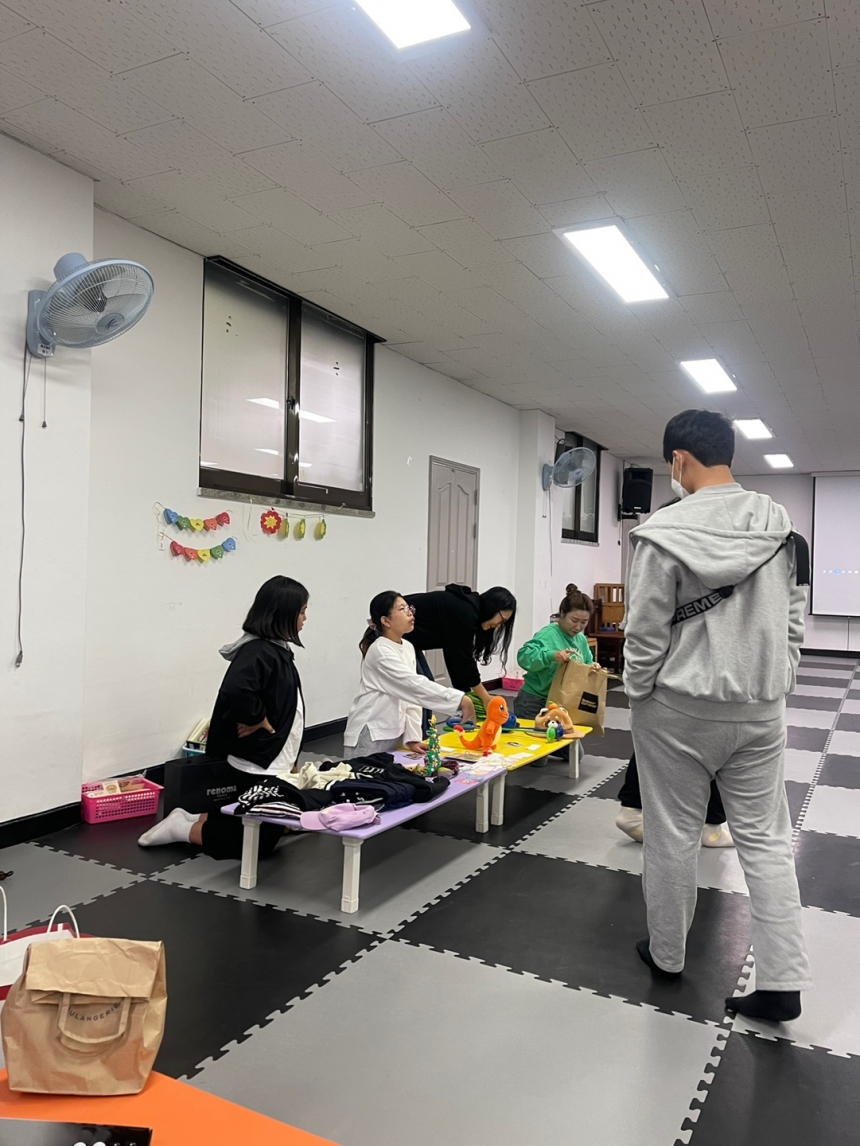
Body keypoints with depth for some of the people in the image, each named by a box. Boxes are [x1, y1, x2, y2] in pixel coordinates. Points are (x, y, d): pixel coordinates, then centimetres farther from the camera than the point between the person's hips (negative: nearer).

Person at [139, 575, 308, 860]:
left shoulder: (275, 649, 8)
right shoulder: (259, 652, -23)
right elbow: (235, 690, -41)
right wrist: (257, 720, -23)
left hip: (273, 761, 10)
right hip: (258, 763, -10)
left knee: (269, 832, 20)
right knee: (258, 844, 2)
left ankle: (196, 819, 26)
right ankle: (184, 829, 13)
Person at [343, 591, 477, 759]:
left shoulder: (408, 648, 6)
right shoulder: (380, 651, -18)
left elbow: (410, 695, 5)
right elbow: (415, 684, -28)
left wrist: (413, 737, -3)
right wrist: (460, 700, -33)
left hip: (395, 733, 7)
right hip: (371, 734, -7)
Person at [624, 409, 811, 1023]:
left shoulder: (666, 533, -16)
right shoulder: (782, 526, 0)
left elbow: (645, 632, -13)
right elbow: (794, 621, 5)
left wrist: (638, 693, 2)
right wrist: (773, 686, 14)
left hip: (679, 708, -4)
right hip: (760, 709, 4)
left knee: (673, 836, 12)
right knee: (766, 839, 13)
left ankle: (667, 954, 30)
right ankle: (783, 981, 16)